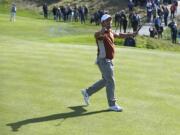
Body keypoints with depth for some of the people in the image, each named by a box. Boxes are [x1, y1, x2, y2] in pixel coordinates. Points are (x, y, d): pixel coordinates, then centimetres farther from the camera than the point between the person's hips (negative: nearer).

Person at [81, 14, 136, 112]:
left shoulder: (111, 33, 10)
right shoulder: (101, 34, -17)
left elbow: (119, 35, 30)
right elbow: (96, 35, -42)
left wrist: (131, 34, 23)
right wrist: (101, 31, -64)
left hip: (109, 61, 9)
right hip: (103, 60, -9)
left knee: (105, 80, 20)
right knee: (110, 81, -5)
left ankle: (87, 92, 32)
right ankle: (112, 105, 6)